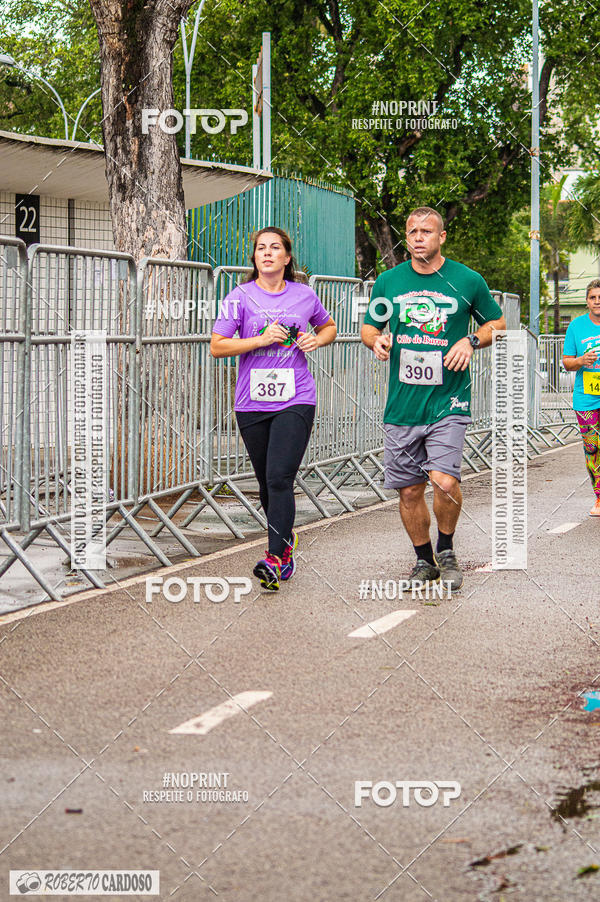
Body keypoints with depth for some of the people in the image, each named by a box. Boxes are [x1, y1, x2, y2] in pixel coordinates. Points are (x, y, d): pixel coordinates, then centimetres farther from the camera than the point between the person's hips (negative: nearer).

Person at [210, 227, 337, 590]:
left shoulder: (304, 295, 7)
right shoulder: (241, 297, 2)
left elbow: (329, 326, 26)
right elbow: (217, 346, -3)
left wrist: (317, 340, 3)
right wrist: (262, 339, -13)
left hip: (296, 400, -1)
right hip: (252, 403, 1)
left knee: (279, 478, -15)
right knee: (267, 482, 11)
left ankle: (276, 559, -16)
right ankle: (286, 537, 36)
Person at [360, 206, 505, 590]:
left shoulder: (468, 281, 1)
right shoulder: (388, 282, 7)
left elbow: (497, 323, 13)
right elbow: (369, 327, 18)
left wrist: (470, 341, -6)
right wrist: (376, 340, -6)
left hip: (449, 401, -3)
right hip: (402, 404, 3)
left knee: (444, 480, -18)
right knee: (409, 490, 6)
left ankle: (446, 550, 9)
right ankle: (424, 560, 28)